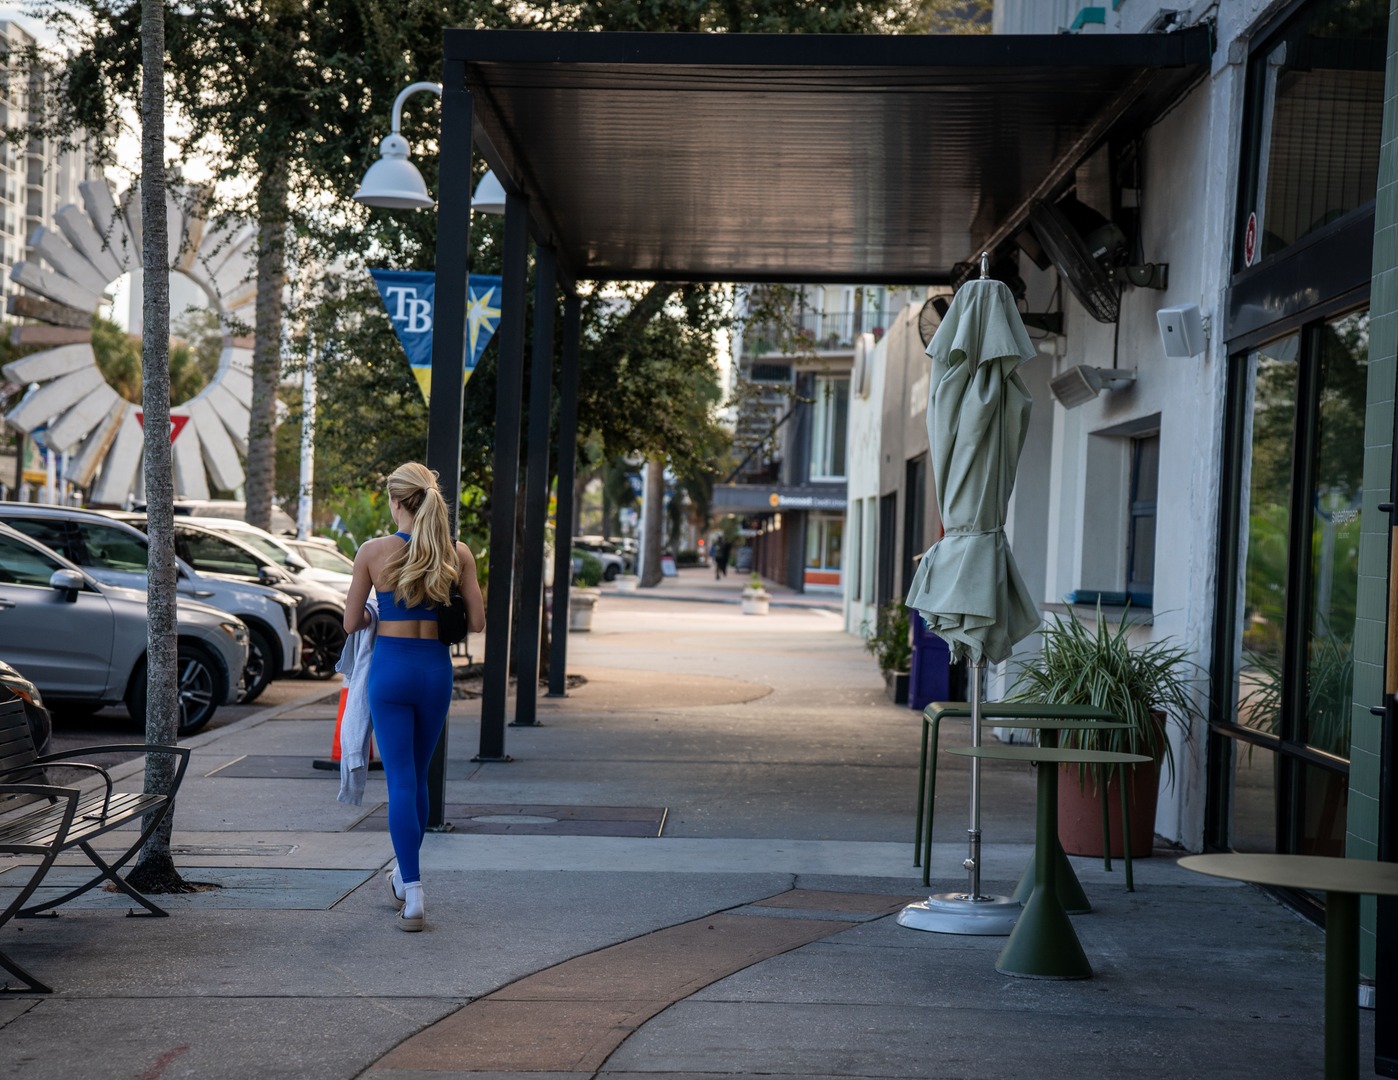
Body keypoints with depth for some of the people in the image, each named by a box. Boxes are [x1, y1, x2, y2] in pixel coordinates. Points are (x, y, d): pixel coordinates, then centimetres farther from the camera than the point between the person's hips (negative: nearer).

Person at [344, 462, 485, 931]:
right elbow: (477, 621, 0)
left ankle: (414, 898, -8)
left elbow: (351, 623, -3)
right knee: (417, 776, 20)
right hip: (436, 668, 3)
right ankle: (405, 877, 37)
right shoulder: (458, 553, -2)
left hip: (390, 667, -3)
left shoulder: (373, 551, -8)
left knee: (400, 781, -1)